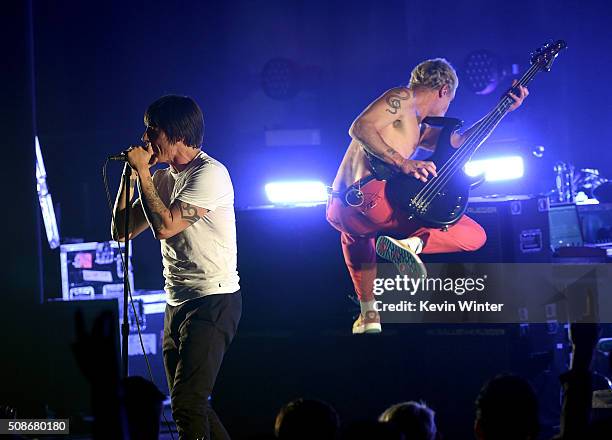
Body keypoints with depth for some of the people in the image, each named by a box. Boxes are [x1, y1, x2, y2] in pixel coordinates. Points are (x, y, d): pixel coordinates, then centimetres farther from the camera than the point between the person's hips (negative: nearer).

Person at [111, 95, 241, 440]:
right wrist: (130, 176, 3)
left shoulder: (209, 173, -13)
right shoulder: (162, 178, 14)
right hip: (178, 303, 9)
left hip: (213, 300, -9)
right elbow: (121, 231, 12)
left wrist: (142, 172, -13)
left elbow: (165, 226, -23)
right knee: (187, 403, 13)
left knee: (187, 402, -19)